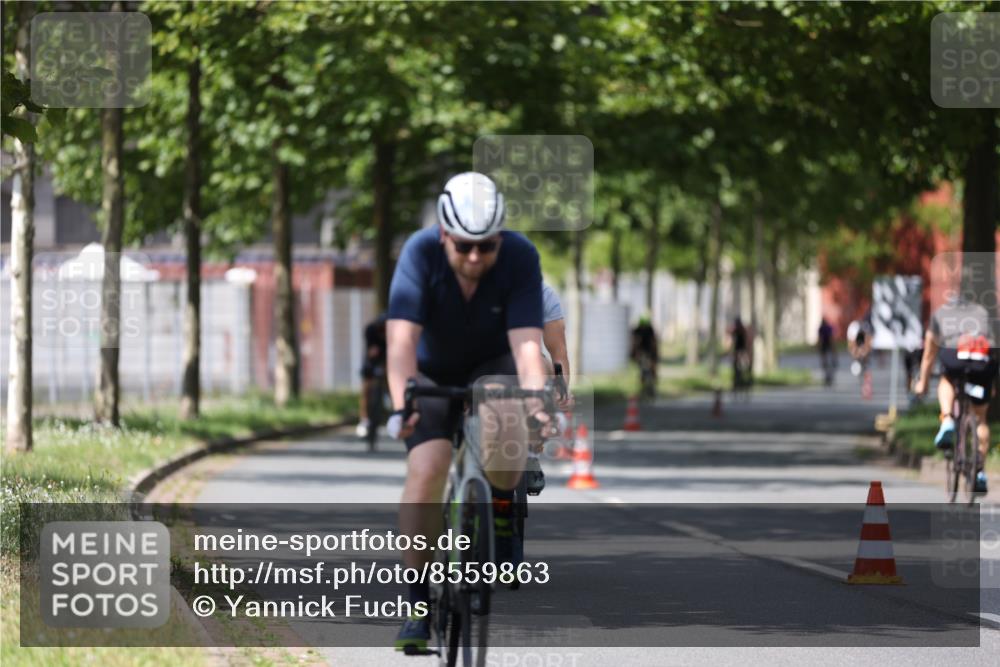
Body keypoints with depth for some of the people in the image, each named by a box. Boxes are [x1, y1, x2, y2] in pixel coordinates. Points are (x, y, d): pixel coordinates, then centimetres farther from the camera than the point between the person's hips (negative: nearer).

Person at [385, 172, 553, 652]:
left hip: (492, 367, 0)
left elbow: (526, 341, -33)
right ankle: (419, 604, -13)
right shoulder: (421, 253, -28)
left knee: (506, 424, -34)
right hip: (432, 373, 0)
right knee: (426, 467, -22)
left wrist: (537, 400, -50)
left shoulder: (520, 256, -26)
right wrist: (400, 405, -51)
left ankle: (502, 520, -7)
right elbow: (402, 338, -36)